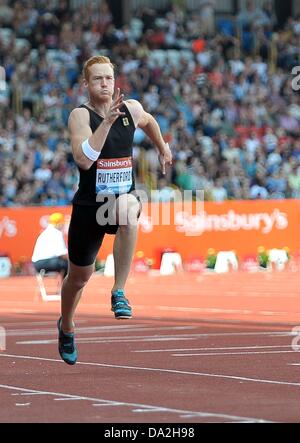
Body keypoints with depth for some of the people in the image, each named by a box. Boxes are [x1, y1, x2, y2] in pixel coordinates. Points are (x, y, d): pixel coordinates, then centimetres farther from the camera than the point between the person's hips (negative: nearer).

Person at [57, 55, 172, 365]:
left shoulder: (131, 109, 0)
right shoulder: (80, 116, -13)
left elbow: (148, 122, 26)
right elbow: (83, 159, -30)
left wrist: (162, 148, 36)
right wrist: (106, 121, -35)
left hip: (123, 197, 1)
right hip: (89, 206, -1)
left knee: (128, 209, -38)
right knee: (79, 276, 14)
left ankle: (119, 293, -30)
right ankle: (66, 327, 47)